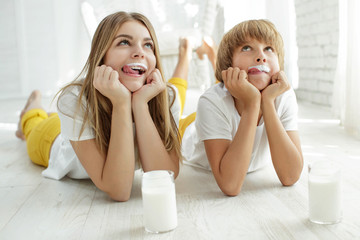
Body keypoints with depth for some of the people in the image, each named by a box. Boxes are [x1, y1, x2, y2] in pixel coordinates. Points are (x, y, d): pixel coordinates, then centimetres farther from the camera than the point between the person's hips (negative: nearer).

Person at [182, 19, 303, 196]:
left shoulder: (285, 97, -28)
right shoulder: (212, 102, -37)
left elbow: (290, 177, -35)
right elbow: (230, 186, -46)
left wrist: (268, 102, -41)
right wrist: (251, 104, -47)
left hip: (258, 167, 5)